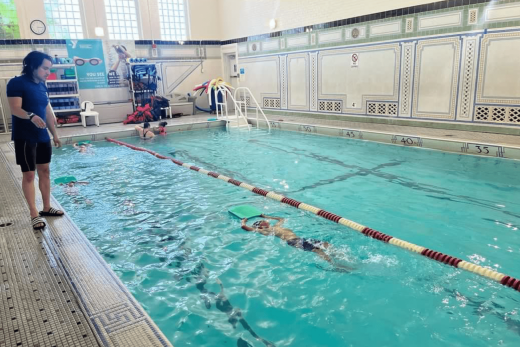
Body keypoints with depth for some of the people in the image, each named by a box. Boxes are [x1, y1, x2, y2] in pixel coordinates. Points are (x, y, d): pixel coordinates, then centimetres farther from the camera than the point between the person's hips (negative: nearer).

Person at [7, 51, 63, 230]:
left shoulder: (42, 85, 11)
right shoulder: (17, 83, -11)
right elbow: (15, 109, -21)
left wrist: (54, 134, 17)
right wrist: (31, 116, -41)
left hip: (42, 136, 7)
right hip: (25, 137, -7)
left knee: (44, 171, 11)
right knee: (29, 175, -2)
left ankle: (46, 208, 22)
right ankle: (34, 214, 4)